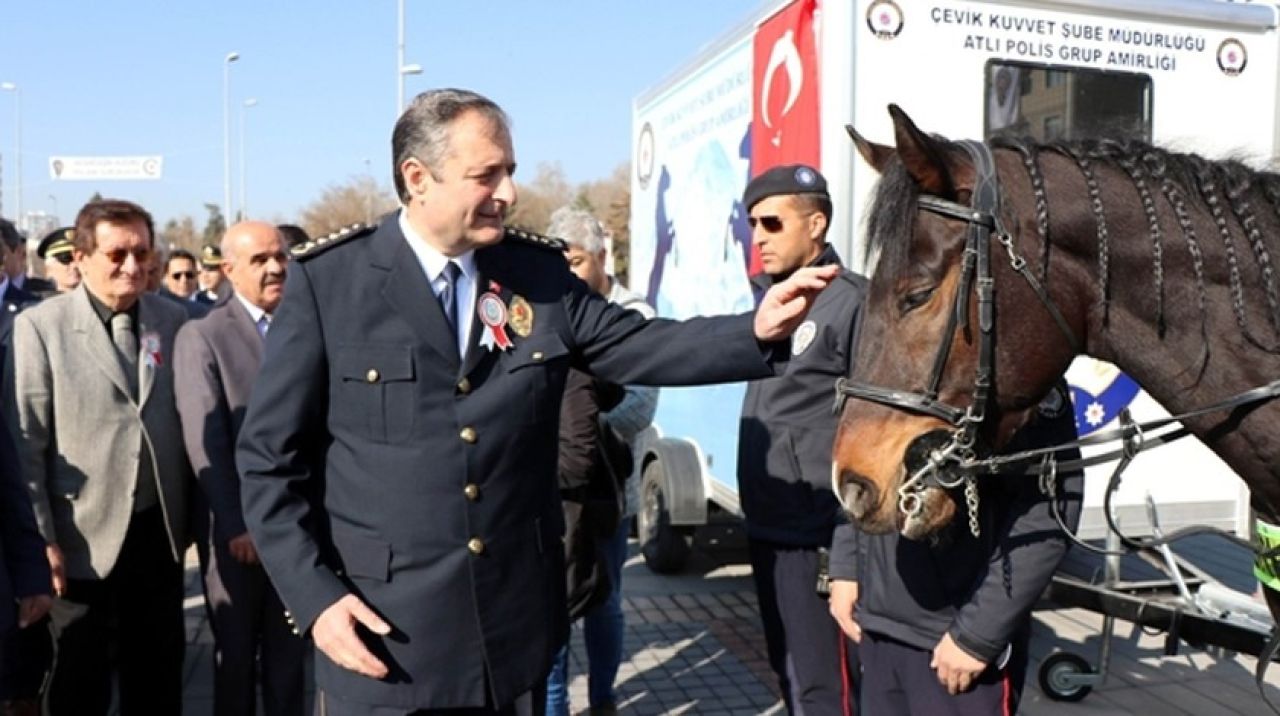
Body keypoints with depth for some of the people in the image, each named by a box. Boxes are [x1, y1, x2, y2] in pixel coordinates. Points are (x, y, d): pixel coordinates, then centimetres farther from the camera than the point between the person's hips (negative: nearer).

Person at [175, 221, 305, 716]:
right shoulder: (202, 336, -7)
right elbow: (205, 441, -12)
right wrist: (236, 525, -16)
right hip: (237, 528, -3)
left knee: (289, 652, 15)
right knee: (236, 653, 14)